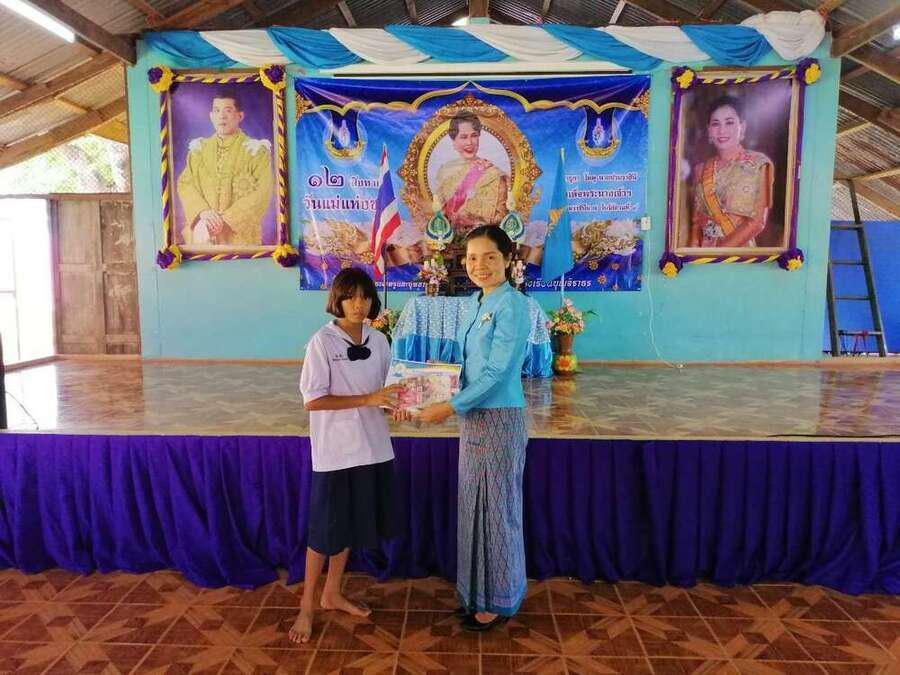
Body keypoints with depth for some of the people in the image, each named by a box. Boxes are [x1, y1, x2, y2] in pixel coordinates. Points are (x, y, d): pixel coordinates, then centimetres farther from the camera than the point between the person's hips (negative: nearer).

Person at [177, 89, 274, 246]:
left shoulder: (255, 150, 2)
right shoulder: (198, 149, 14)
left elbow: (263, 193, -6)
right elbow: (185, 183, 8)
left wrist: (227, 218, -13)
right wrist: (203, 211, -11)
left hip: (240, 230, -3)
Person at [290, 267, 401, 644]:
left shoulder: (379, 341, 3)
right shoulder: (322, 342, -13)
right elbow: (312, 401, -16)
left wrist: (397, 402, -11)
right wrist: (367, 399, -23)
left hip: (371, 447, 6)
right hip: (335, 451, -6)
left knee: (351, 525, 17)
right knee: (325, 529, 4)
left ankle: (332, 594, 36)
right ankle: (306, 606, 23)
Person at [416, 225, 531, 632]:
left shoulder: (511, 305, -16)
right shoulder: (473, 303, 10)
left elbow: (497, 372, -20)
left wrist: (450, 408, -20)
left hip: (499, 418, -8)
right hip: (472, 416, 8)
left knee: (496, 505, 4)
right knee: (474, 503, 16)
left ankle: (500, 600, 23)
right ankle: (477, 591, 33)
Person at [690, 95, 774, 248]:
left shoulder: (759, 163, 0)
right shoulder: (701, 170, 10)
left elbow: (757, 222, -7)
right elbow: (697, 220, 10)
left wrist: (716, 251, -14)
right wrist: (694, 248, -8)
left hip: (740, 251, -3)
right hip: (704, 251, 3)